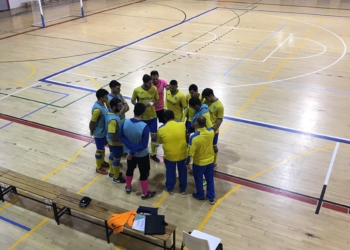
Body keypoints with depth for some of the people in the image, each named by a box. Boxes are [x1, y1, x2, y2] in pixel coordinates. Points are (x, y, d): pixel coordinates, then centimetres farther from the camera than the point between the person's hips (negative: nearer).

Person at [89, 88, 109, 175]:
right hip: (99, 133, -9)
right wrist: (92, 132, -7)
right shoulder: (97, 109, -32)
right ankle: (98, 168, 27)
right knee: (100, 150, 9)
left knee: (102, 148, 26)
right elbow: (92, 122, -24)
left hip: (104, 131, 9)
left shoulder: (102, 104, -3)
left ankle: (102, 162, 46)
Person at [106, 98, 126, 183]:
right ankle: (116, 178, 27)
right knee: (117, 159, 9)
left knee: (112, 156, 26)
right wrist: (120, 140, -21)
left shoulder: (110, 113, -5)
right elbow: (112, 134, -34)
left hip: (111, 141, 9)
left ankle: (112, 172, 47)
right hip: (115, 142, -9)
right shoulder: (113, 119, -35)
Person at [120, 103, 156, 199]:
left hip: (129, 152, 5)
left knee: (130, 169, 27)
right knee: (144, 173, 15)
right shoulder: (145, 127, -30)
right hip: (142, 154, -4)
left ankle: (128, 187, 48)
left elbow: (122, 137, -9)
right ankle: (145, 193, 32)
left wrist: (131, 149, -14)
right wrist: (133, 152, -18)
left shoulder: (125, 122, -17)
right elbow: (144, 145, -27)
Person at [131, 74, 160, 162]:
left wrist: (151, 103, -20)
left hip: (152, 116, 1)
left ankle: (153, 154, 24)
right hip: (142, 117, -1)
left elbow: (157, 100, 2)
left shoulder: (154, 89, -9)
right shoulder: (137, 90, -14)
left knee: (154, 135, 6)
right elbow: (133, 101, -1)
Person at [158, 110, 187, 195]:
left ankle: (170, 188, 37)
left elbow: (160, 141, 3)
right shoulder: (182, 125, -12)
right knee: (182, 171, 22)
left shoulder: (161, 129, -15)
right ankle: (183, 189, 36)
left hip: (169, 155, -1)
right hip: (182, 154, 2)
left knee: (170, 171, 21)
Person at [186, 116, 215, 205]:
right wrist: (200, 127, 8)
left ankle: (200, 195, 44)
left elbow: (190, 153, -24)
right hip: (210, 160, 4)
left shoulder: (194, 137, -33)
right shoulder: (211, 132, -19)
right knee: (210, 179, 23)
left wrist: (187, 163, -7)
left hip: (199, 163, -4)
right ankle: (211, 197, 37)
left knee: (198, 180, 23)